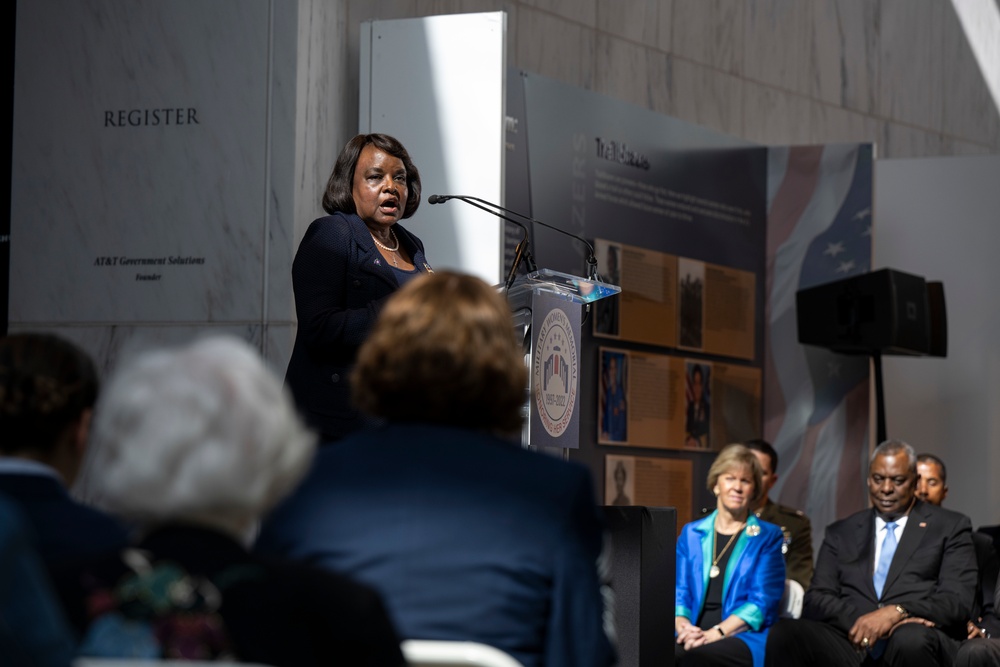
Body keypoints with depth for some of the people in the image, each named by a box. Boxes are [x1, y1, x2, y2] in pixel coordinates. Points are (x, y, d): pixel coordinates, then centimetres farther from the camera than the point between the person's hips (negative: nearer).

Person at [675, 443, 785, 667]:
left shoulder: (768, 537, 10)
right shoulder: (691, 534, 20)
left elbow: (761, 602, -1)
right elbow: (679, 594, 13)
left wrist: (716, 633, -16)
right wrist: (683, 627, -10)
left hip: (746, 639, -3)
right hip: (695, 638, 3)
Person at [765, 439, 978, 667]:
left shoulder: (950, 527, 15)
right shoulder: (841, 533, 23)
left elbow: (957, 602, 2)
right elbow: (815, 600, 10)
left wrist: (896, 613, -17)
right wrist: (862, 620, -12)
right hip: (854, 645, 3)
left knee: (911, 638, -40)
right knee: (785, 633, -29)